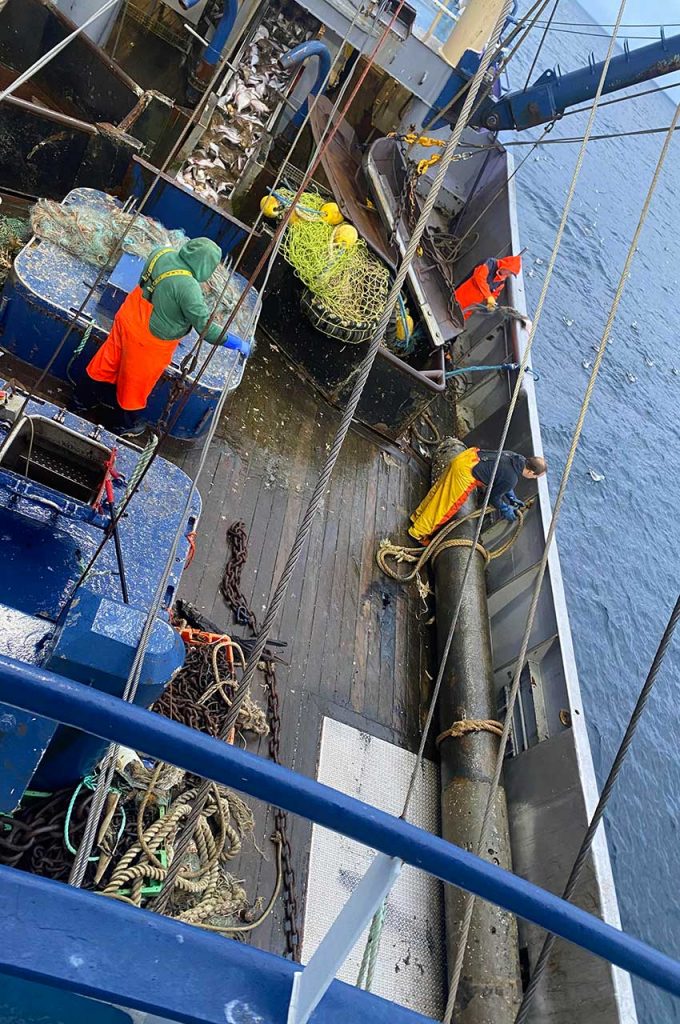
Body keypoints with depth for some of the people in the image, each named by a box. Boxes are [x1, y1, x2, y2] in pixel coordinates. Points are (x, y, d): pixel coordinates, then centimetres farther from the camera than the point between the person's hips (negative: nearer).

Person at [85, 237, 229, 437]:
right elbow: (205, 326, -29)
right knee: (136, 383, 18)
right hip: (150, 341, -6)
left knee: (111, 359, 29)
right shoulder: (188, 287, -32)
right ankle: (130, 424, 41)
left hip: (127, 320, 7)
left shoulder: (162, 253, -9)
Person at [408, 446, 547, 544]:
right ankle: (420, 533, 16)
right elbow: (493, 497, -2)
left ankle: (418, 517, 39)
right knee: (445, 505, 4)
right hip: (465, 471, -9)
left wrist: (512, 498, 30)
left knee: (440, 490, 23)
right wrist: (505, 510, 14)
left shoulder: (518, 458, 6)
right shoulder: (511, 479, -17)